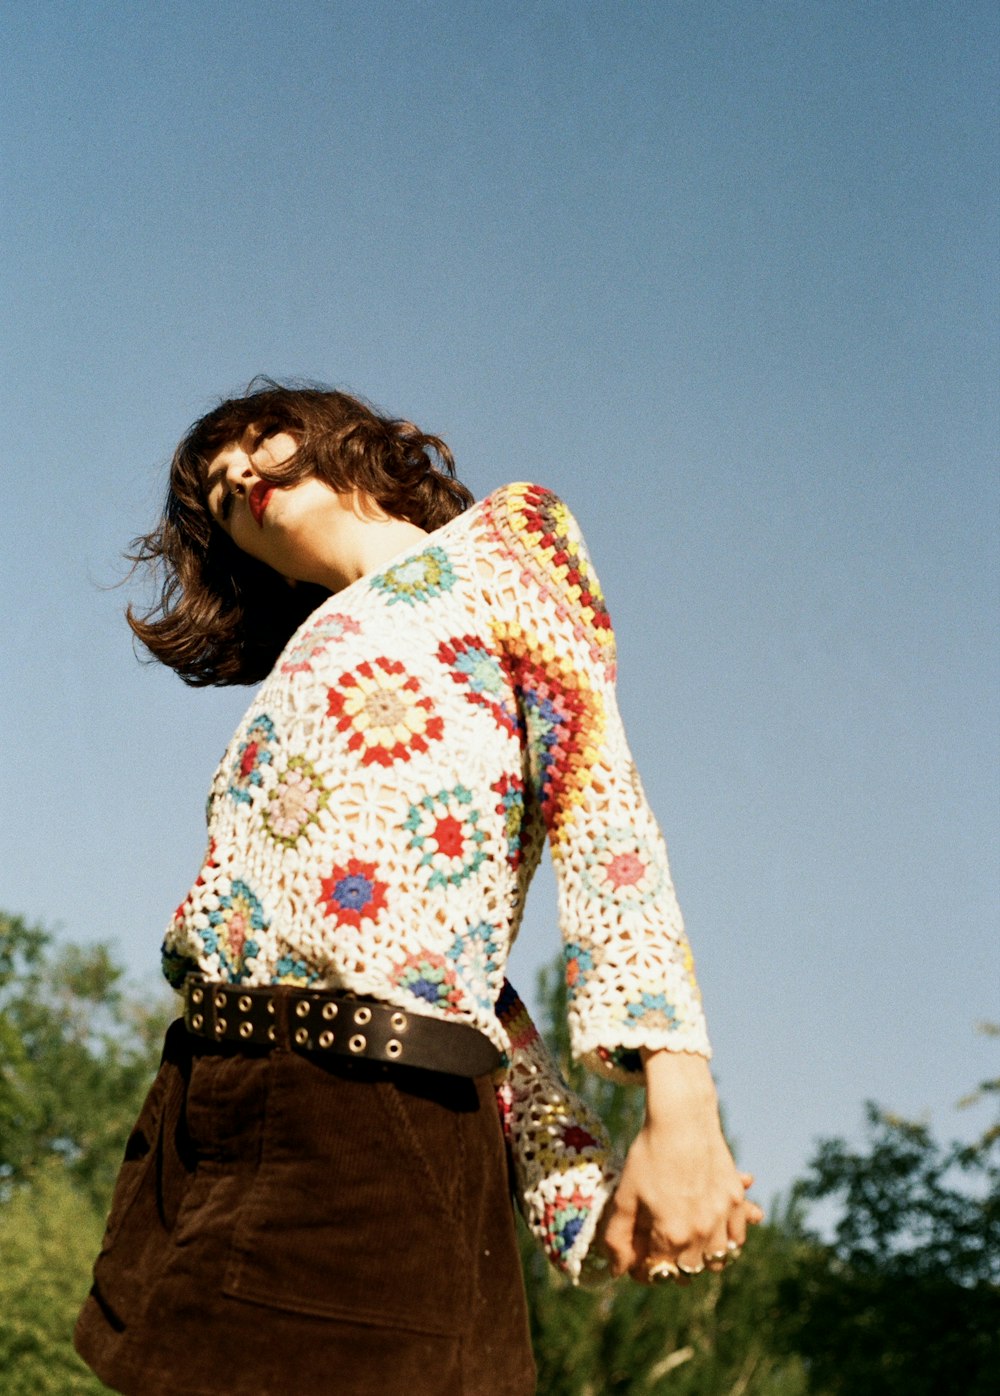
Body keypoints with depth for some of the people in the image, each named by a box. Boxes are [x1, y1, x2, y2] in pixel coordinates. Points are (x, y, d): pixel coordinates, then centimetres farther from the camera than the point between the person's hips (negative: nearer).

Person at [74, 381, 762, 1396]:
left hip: (373, 1131, -7)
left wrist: (677, 1103, -16)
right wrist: (583, 1187, 4)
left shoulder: (498, 540, 10)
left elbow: (600, 812, -5)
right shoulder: (317, 657, 25)